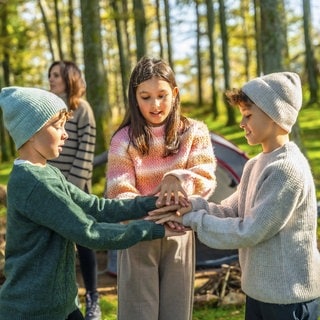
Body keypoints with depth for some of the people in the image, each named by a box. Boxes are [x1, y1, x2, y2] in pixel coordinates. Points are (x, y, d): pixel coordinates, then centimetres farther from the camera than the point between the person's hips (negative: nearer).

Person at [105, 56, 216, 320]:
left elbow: (206, 179, -12)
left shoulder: (194, 132, -2)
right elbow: (118, 194, -14)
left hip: (180, 235, 1)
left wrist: (179, 179, -34)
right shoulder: (124, 140, -6)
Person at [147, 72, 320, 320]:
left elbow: (249, 232, -22)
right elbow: (231, 212, 7)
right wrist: (191, 206, -11)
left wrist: (192, 219, -15)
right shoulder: (255, 165, 8)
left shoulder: (288, 169, -22)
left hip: (289, 297, -8)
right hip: (258, 290, 8)